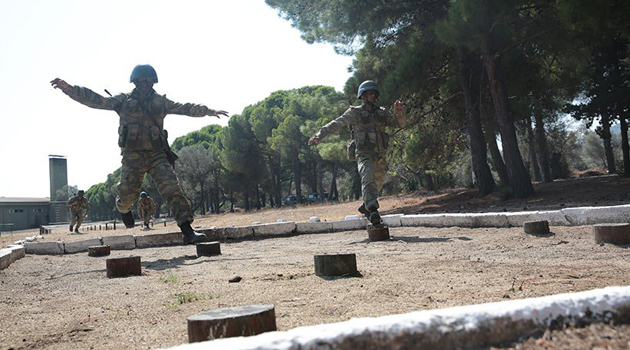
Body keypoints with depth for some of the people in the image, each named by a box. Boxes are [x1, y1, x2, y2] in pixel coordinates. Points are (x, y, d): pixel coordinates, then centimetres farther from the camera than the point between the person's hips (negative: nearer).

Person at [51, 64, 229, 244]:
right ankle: (124, 209, 45)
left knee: (172, 189, -13)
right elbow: (96, 100, 0)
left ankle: (188, 232, -17)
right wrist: (68, 88, -10)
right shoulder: (124, 100, 6)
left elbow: (185, 108, 19)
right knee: (127, 193, 4)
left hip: (157, 155, 1)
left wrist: (209, 111, 22)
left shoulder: (160, 102, 12)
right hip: (133, 156, -1)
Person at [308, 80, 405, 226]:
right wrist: (319, 135, -12)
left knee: (377, 185, 12)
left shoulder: (382, 113, 17)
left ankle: (365, 207, 34)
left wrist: (399, 111, -5)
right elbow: (336, 124, 0)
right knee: (367, 179, -28)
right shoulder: (355, 112, 4)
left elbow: (400, 123, 16)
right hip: (364, 154, -5)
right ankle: (373, 210, -41)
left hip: (380, 156, 6)